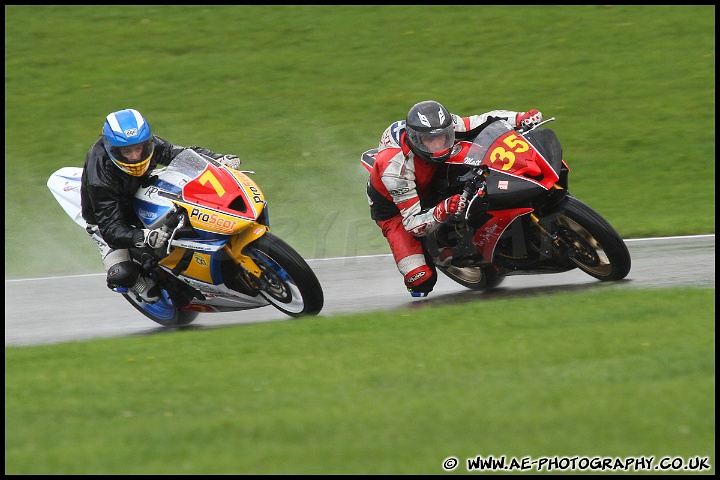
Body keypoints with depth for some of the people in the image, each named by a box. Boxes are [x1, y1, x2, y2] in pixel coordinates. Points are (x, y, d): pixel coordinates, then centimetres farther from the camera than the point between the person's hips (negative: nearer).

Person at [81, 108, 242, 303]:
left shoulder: (149, 145, -24)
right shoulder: (99, 176, -39)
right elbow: (112, 229, -40)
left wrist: (219, 159, -30)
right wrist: (144, 237, -58)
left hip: (139, 200, 6)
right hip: (105, 219, -6)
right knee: (121, 274, -27)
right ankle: (140, 281, 8)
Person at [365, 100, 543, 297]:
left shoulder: (443, 126, -28)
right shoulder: (395, 168, -41)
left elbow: (487, 121, -15)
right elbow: (412, 223, -39)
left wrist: (521, 118, -32)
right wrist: (441, 212, -58)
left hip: (430, 186, 6)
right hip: (394, 207, -6)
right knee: (422, 281, -20)